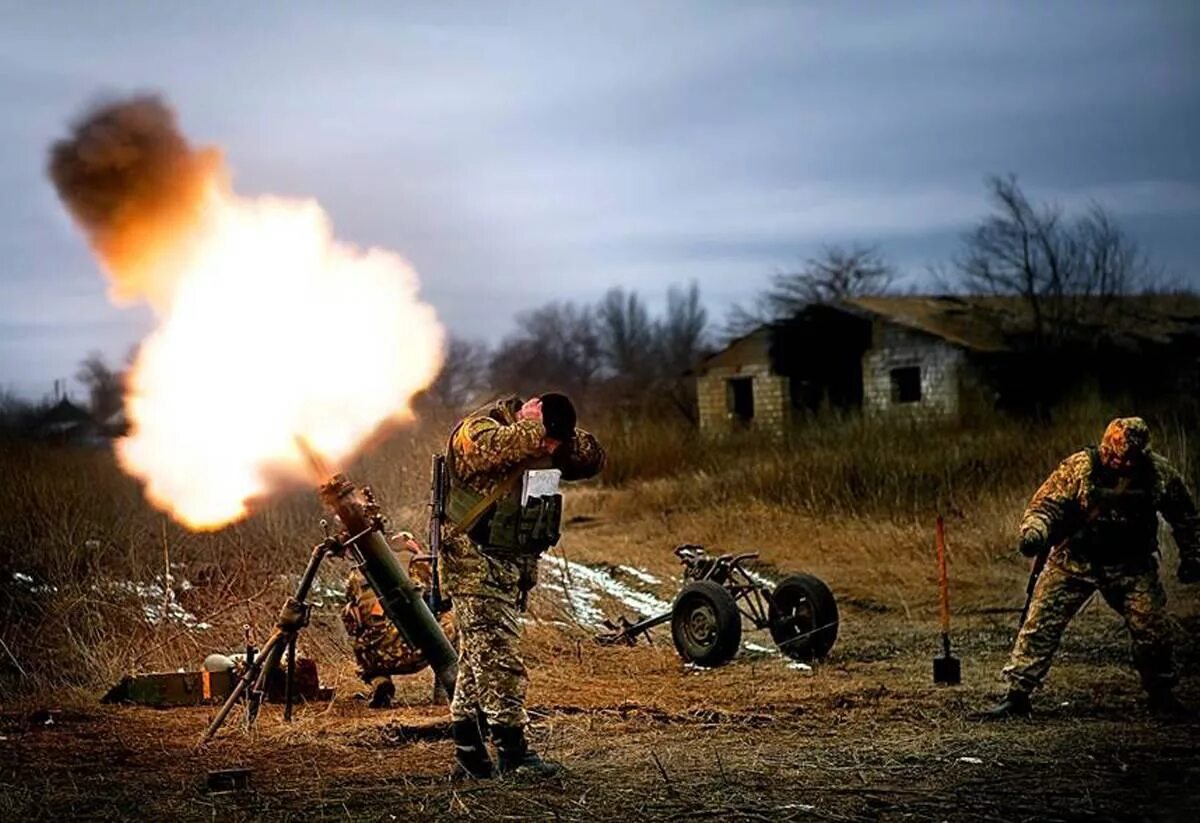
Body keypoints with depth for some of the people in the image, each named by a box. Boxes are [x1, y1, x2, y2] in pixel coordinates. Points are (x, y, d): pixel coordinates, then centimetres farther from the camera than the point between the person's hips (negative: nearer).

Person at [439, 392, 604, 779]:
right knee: (500, 659, -13)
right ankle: (513, 753, -15)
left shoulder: (545, 443, 9)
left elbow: (593, 461, 9)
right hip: (476, 567, -8)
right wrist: (537, 427, -24)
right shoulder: (477, 430, -15)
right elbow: (495, 447, -37)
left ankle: (469, 756, 17)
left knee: (477, 661, 12)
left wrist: (566, 436, -9)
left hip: (514, 567, 8)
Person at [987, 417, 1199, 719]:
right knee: (1040, 623, -8)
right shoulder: (1078, 468, -17)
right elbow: (1046, 503, -18)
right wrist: (1034, 532, -37)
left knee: (1153, 629, -2)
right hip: (1074, 561, -1)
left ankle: (1160, 695, 21)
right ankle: (1017, 695, -1)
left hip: (1131, 566, 2)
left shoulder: (1159, 472, -9)